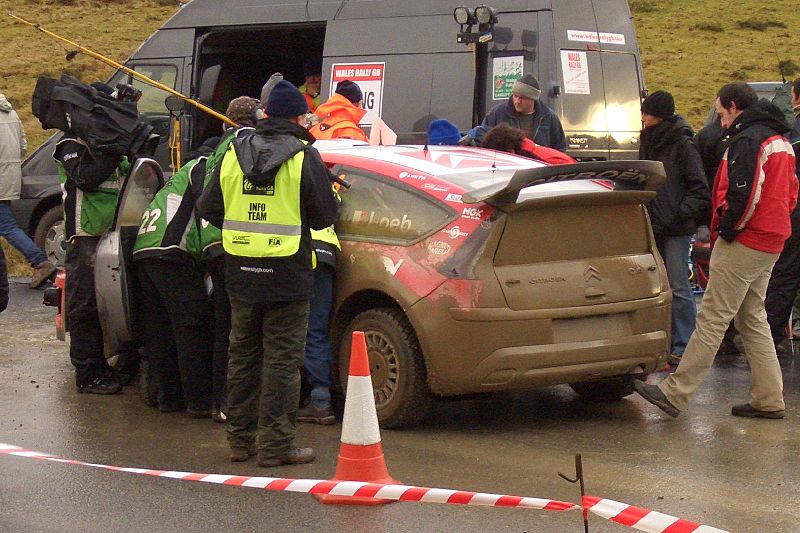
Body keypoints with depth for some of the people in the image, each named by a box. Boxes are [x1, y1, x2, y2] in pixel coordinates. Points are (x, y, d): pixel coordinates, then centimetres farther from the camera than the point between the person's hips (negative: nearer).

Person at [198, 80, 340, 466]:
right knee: (282, 359, 1)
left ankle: (239, 440, 20)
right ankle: (276, 444, 1)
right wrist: (332, 192, 14)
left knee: (242, 354, 15)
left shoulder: (234, 153, 5)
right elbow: (324, 217, -6)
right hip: (287, 274, -5)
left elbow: (208, 208, 8)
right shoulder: (304, 157, -9)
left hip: (241, 273, 5)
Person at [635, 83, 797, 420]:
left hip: (743, 243, -10)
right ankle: (768, 399, 15)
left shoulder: (748, 141, -14)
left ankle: (674, 394, -8)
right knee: (753, 319, 16)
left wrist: (727, 228, -10)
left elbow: (744, 194, -23)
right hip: (770, 243, 10)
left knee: (712, 319, -9)